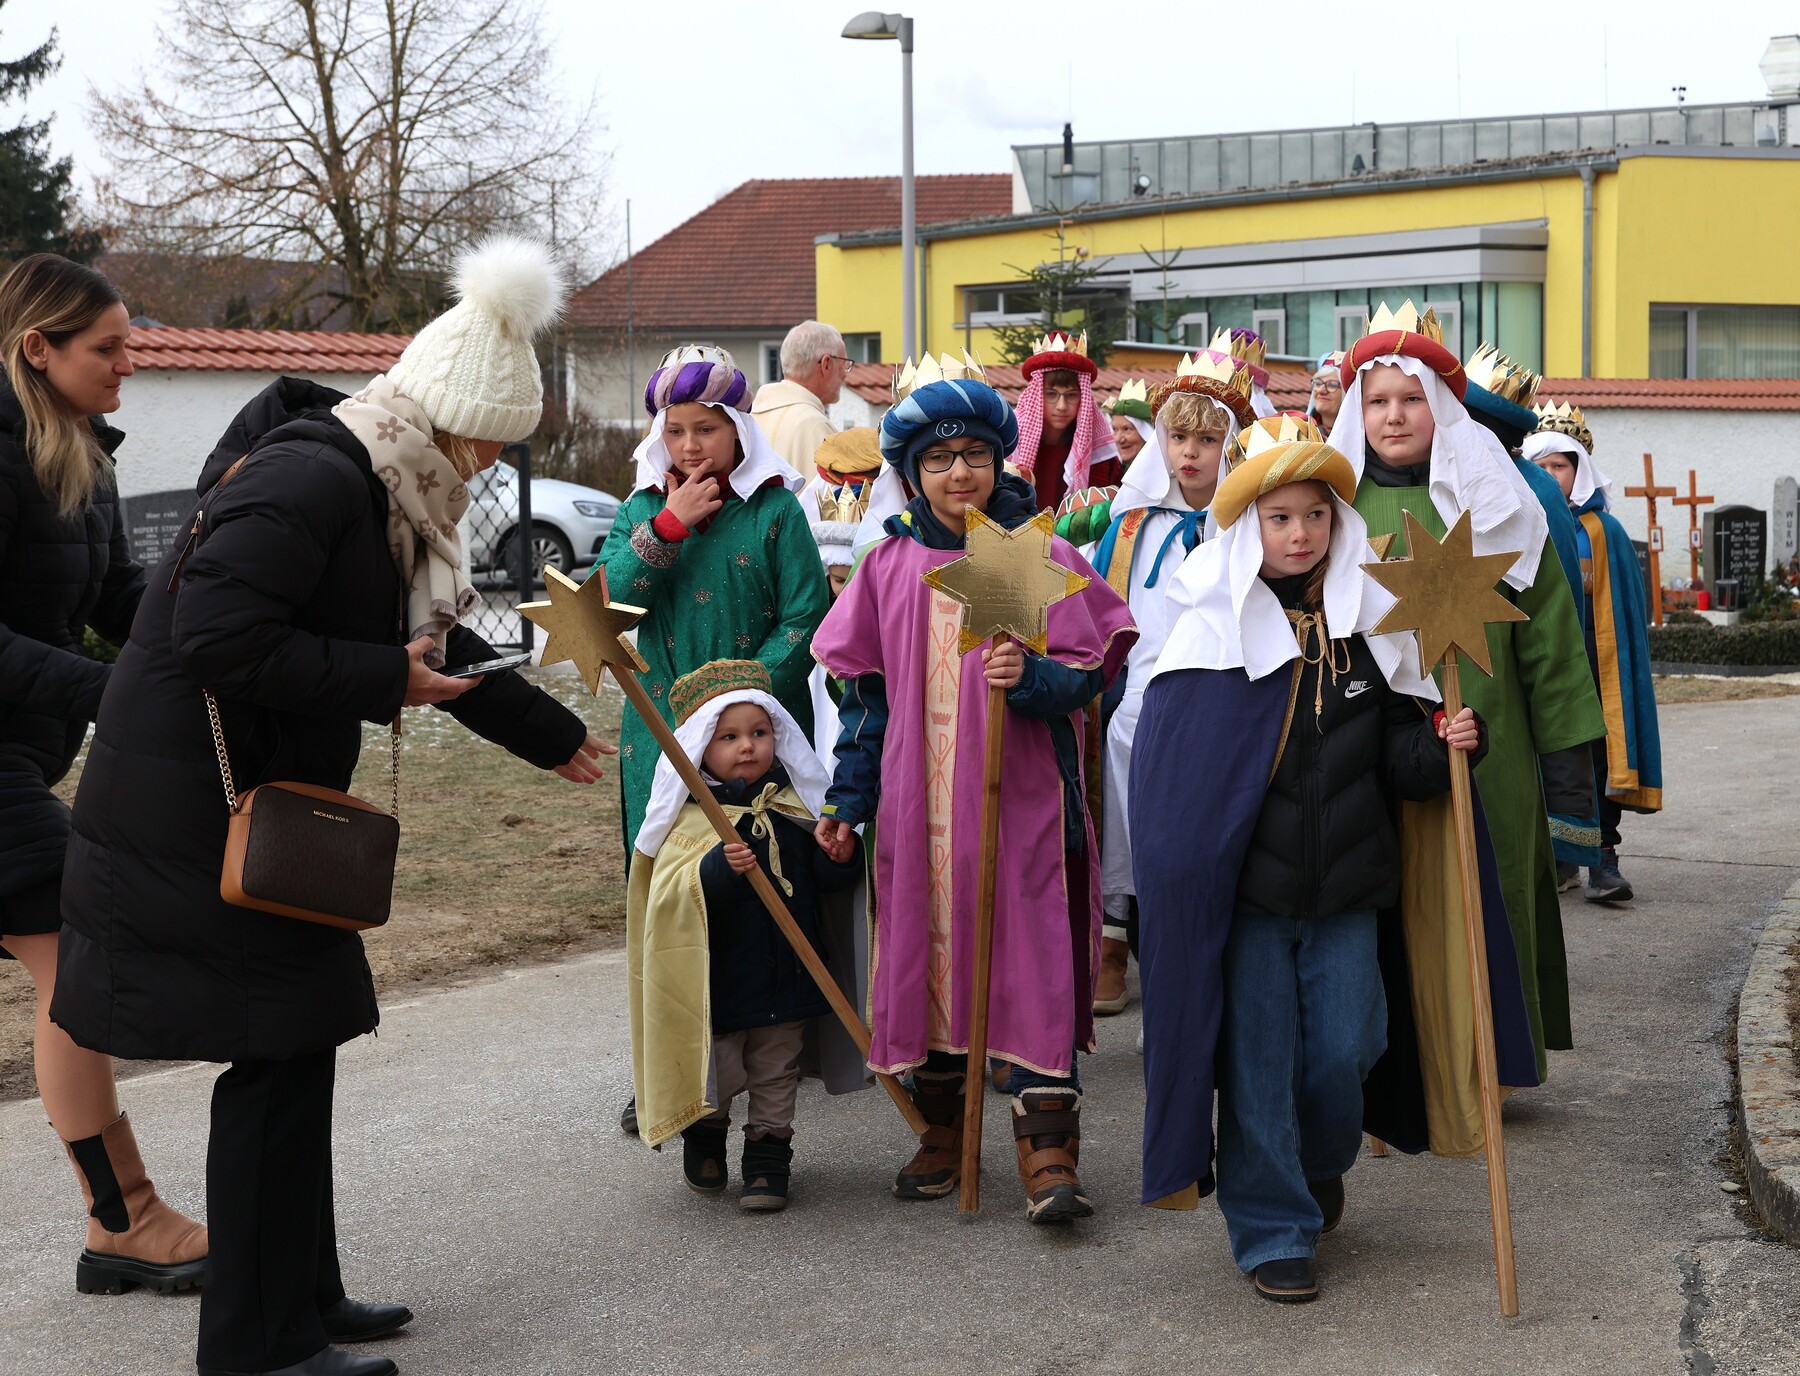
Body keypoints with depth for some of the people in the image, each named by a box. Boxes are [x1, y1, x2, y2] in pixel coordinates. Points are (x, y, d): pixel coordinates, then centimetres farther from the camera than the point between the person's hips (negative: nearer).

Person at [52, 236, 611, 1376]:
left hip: (250, 806, 10)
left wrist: (552, 736, 33)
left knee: (296, 1053, 16)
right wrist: (383, 681, -20)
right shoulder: (311, 479, -20)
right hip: (196, 817, -10)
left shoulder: (384, 497, 13)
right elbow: (217, 639, -28)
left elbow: (438, 649, 25)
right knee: (280, 1058, -5)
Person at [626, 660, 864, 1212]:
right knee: (716, 1073, 10)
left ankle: (768, 1158, 24)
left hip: (786, 974, 3)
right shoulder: (692, 817, -10)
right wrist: (719, 868, -37)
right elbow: (670, 894, -21)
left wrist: (838, 857, -16)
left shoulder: (795, 805, 2)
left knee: (776, 1075, 11)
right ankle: (704, 1135, 36)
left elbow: (830, 881, 6)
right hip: (718, 976, -3)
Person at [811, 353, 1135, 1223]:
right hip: (917, 802, 3)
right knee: (926, 953, 9)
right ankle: (942, 1131, 24)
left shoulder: (1041, 556, -1)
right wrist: (847, 799, 8)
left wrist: (1029, 677, -25)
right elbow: (867, 691, 12)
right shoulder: (890, 567, 7)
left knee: (1031, 962, -7)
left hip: (1021, 799, -3)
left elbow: (1083, 679, -4)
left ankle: (1047, 1153, -6)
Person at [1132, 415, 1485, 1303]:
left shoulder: (1370, 624, 5)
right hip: (1246, 891, -2)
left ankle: (1320, 1168, 36)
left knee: (1341, 1052, 6)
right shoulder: (1210, 631, -4)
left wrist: (1441, 745, -12)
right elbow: (1167, 772, -4)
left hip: (1345, 888, 3)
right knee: (1259, 1063, 3)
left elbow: (1395, 753, 9)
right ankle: (1272, 1229, 16)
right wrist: (1186, 879, -8)